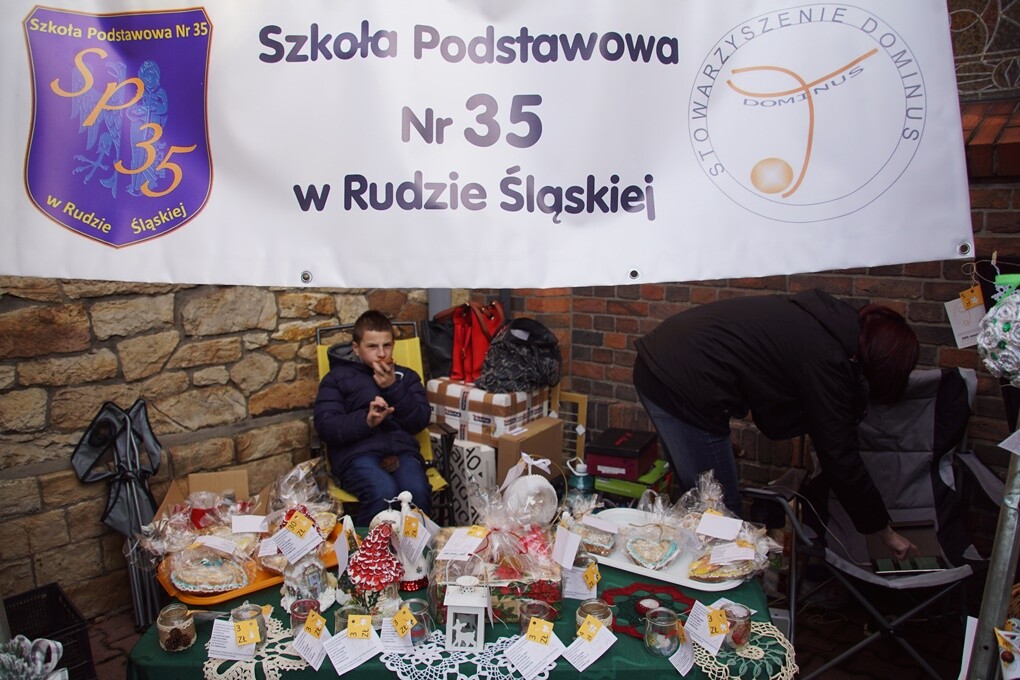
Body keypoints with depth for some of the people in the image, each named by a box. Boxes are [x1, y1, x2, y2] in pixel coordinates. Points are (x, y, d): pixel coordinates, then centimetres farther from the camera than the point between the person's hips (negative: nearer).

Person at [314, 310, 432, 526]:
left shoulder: (406, 376, 24)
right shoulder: (338, 377, 16)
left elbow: (420, 422, 10)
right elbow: (325, 425, 2)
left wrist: (393, 387, -1)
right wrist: (366, 421, -14)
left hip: (402, 449, 2)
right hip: (358, 452, -2)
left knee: (418, 492, -32)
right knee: (383, 492, -34)